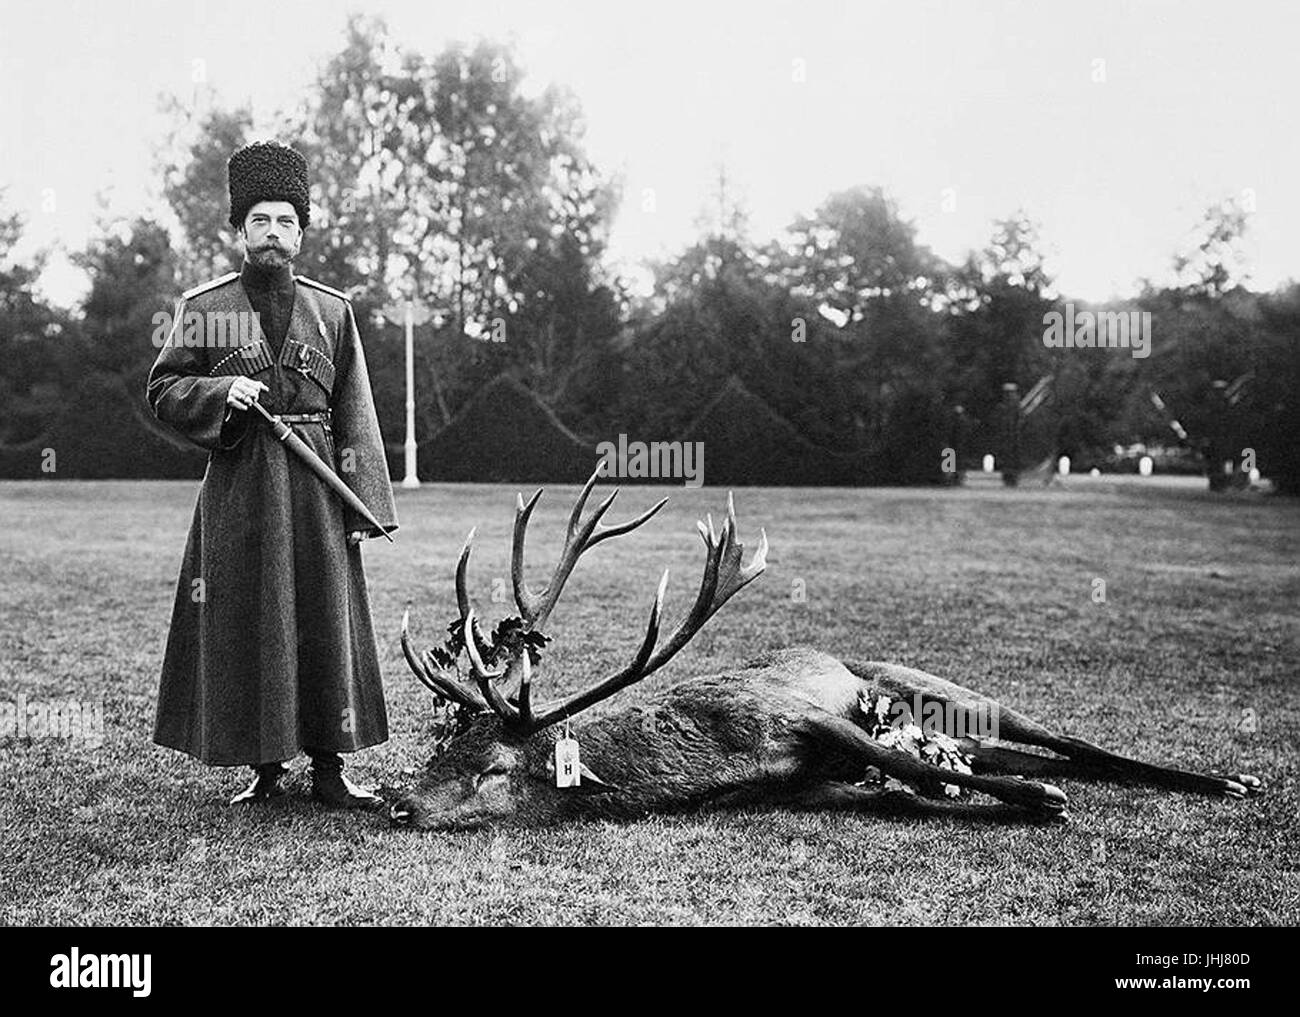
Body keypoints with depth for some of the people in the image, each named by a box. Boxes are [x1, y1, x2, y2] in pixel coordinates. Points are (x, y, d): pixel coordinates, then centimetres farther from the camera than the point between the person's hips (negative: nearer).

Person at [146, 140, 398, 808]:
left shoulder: (332, 311, 9)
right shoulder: (202, 308, 6)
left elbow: (355, 416, 5)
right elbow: (163, 390, 6)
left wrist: (366, 503, -3)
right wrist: (221, 391, -14)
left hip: (316, 485, 1)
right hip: (237, 487, -1)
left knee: (326, 622, 2)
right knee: (244, 626, 1)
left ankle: (328, 770, 10)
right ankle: (264, 768, 13)